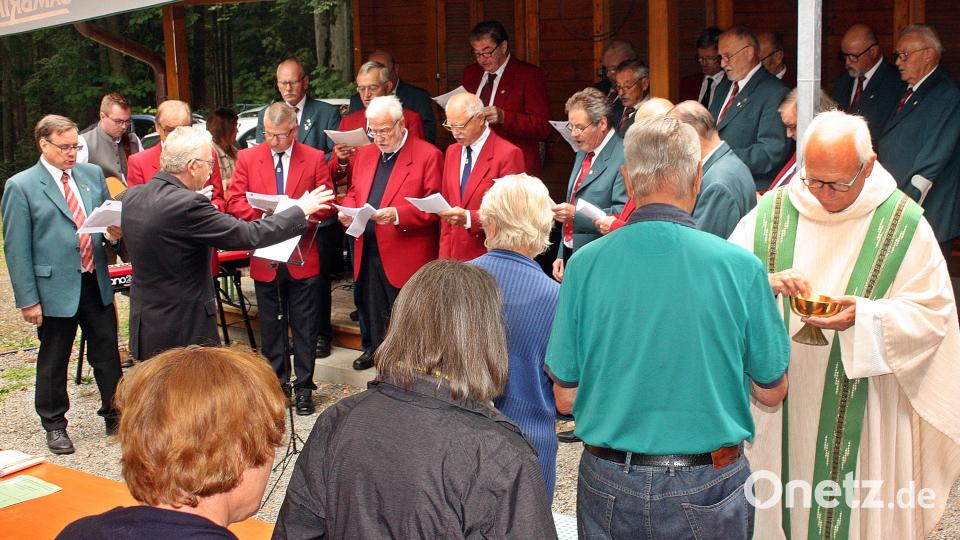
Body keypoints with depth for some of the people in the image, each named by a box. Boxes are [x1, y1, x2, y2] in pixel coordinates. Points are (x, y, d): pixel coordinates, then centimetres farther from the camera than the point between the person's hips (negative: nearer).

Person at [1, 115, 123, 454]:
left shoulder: (92, 174, 7)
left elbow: (111, 219, 18)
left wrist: (114, 234, -7)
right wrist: (28, 300, -11)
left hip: (96, 282, 4)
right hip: (55, 288, -4)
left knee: (107, 352, 12)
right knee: (53, 361, 10)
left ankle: (115, 414, 26)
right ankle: (54, 425, 25)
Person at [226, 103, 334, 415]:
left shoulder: (314, 159, 0)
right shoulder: (247, 158, 4)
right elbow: (235, 201, 0)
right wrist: (262, 215, -19)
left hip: (302, 257, -1)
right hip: (265, 258, 1)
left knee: (305, 327, 5)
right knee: (271, 327, 11)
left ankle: (304, 388, 15)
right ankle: (276, 384, 23)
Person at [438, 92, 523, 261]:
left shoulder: (508, 154, -9)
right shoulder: (452, 151, 13)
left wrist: (469, 218, -22)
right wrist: (444, 255, 8)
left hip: (491, 256, -5)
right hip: (456, 256, 5)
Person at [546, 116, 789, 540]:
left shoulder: (585, 264, -10)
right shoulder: (740, 266, -12)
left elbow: (565, 398, -4)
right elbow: (771, 391, -2)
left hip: (609, 487, 1)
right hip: (707, 488, -1)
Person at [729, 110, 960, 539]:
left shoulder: (904, 223, -6)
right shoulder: (771, 212, 0)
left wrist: (864, 316, -22)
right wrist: (763, 284, -22)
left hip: (863, 405, -2)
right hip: (783, 406, 2)